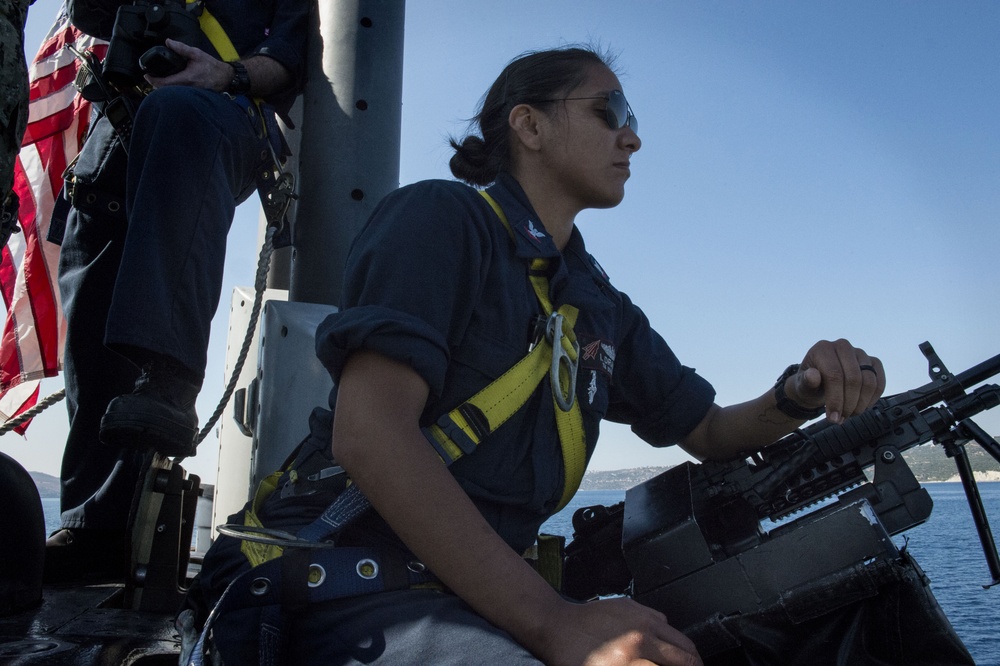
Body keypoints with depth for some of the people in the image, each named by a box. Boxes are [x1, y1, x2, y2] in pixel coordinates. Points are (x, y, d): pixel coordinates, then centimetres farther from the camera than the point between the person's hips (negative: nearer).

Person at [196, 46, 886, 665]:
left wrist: (799, 395, -1)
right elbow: (369, 434, -18)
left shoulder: (601, 306, 19)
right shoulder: (441, 216, -5)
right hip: (358, 585, -7)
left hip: (480, 593, 8)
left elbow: (708, 432, 23)